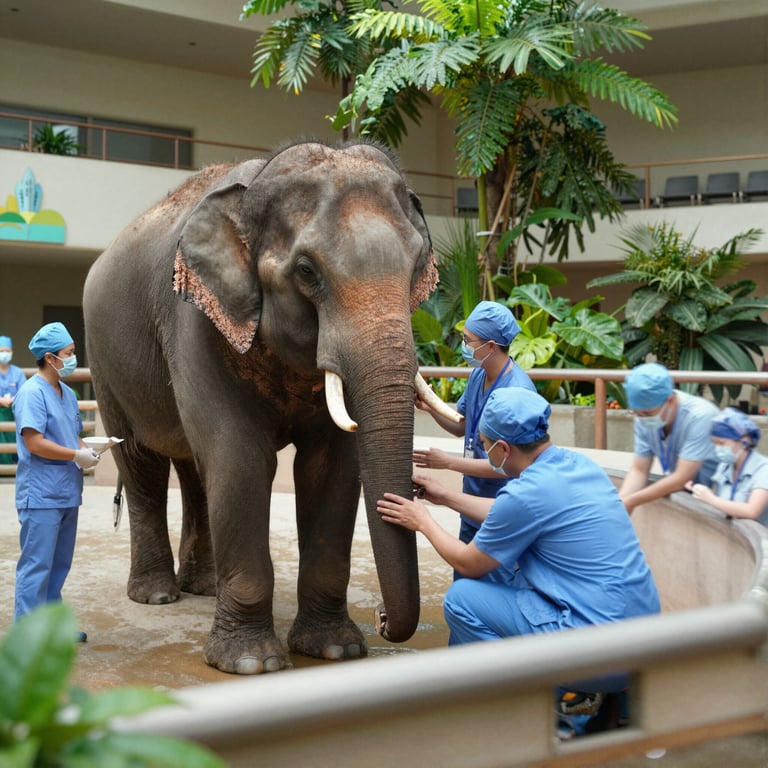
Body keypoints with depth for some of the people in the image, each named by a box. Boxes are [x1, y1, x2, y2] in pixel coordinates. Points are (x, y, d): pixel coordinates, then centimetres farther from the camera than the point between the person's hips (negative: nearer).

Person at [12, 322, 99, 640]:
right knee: (37, 565, -6)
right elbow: (35, 443, -21)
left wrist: (88, 449, 1)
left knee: (59, 564, 16)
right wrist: (77, 456, -16)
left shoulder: (67, 393, 14)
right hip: (41, 495, -9)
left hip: (67, 493, 9)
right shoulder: (32, 393, -14)